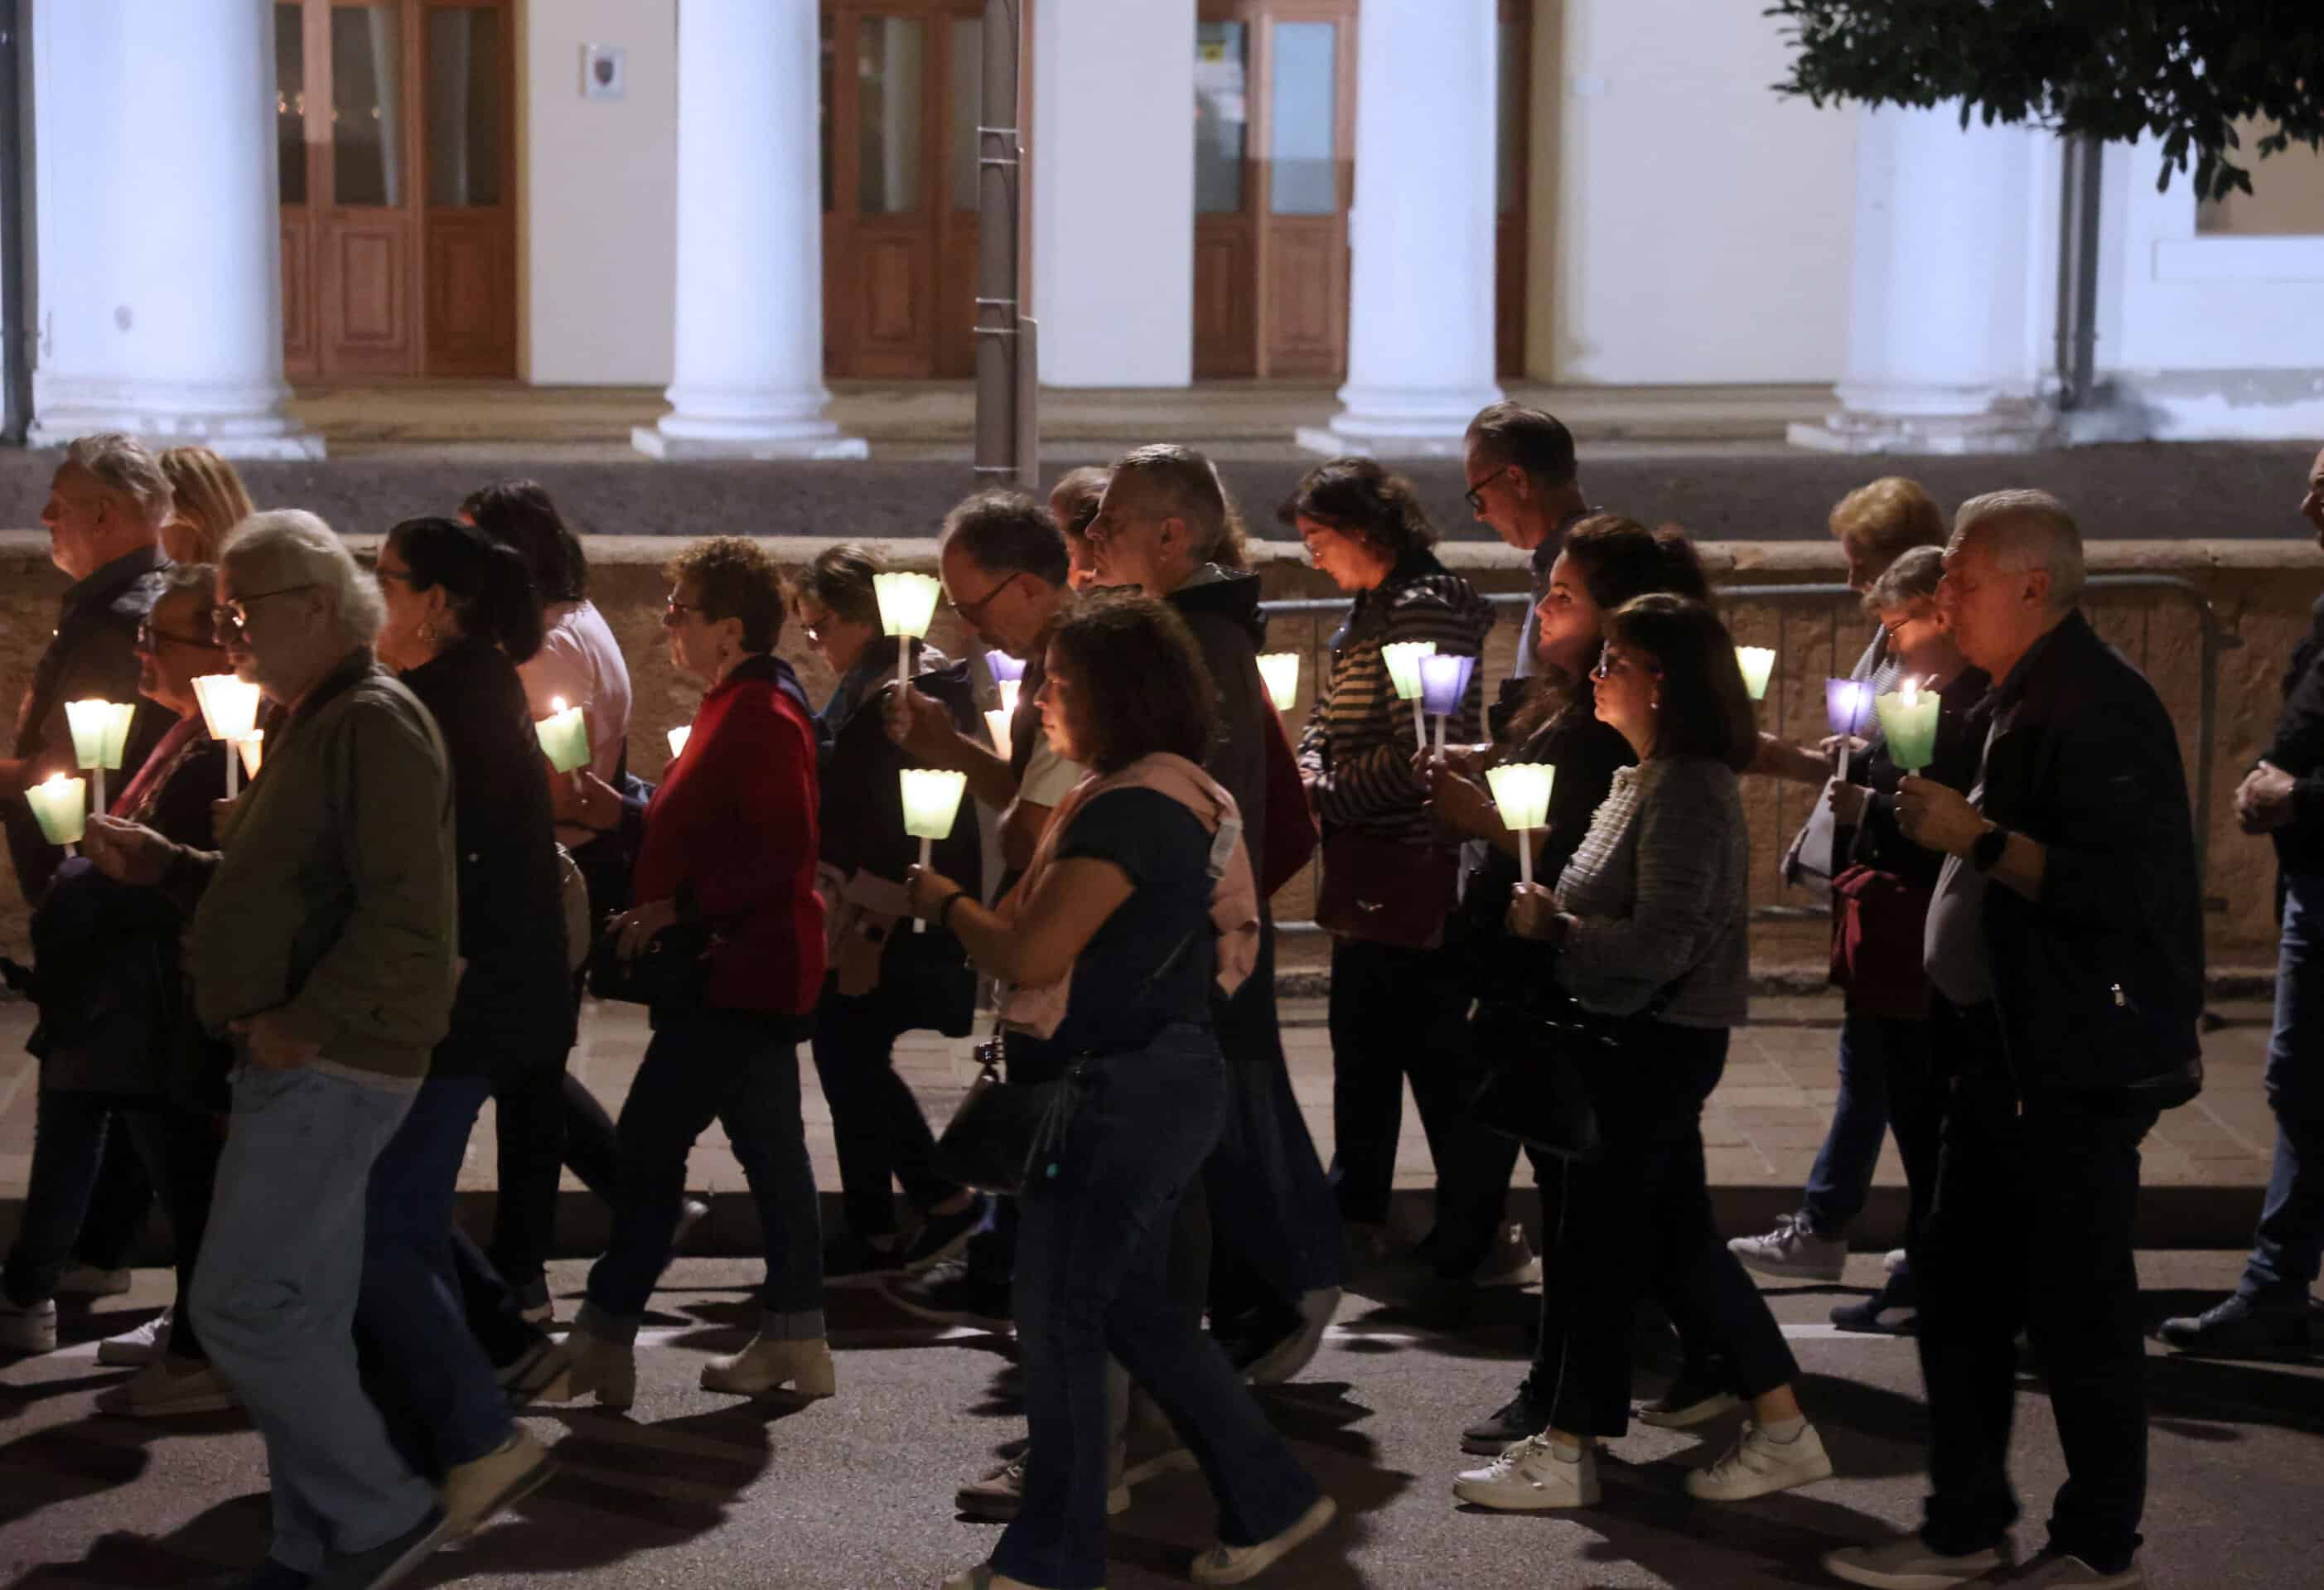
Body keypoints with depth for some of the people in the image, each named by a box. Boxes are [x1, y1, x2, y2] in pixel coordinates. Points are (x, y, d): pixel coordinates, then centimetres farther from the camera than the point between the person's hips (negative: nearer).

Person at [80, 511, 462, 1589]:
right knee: (300, 1318, 11)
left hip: (333, 1067, -10)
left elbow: (406, 910, -23)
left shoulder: (376, 724, -14)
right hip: (298, 1062, 10)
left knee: (240, 1308, -10)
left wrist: (305, 1024, -22)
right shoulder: (310, 726, 18)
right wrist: (161, 865, 12)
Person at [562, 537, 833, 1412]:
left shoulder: (760, 716, -17)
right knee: (769, 1144, 12)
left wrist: (678, 907, -23)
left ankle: (603, 1340, -3)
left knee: (649, 1141, -7)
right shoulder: (744, 706, 16)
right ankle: (793, 1339, 17)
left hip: (736, 974, -11)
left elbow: (781, 850, -24)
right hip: (749, 968, 11)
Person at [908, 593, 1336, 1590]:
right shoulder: (1179, 795, 13)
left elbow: (1029, 956, -23)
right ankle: (1270, 1499, 22)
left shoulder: (1128, 810, -20)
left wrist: (941, 900, -7)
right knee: (1134, 1305, 17)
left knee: (1060, 1317, 0)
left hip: (1121, 1093, -10)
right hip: (1162, 1078, 10)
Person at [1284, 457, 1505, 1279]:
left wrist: (1325, 798, -15)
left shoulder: (1427, 608, -17)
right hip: (1368, 874, 10)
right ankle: (1356, 1213, 27)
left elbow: (1416, 751, -23)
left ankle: (1468, 1237, 7)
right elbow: (1329, 712, 19)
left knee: (1437, 1057, -1)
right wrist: (1309, 770, -1)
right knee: (1361, 1048, 17)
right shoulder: (1375, 609, 14)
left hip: (1415, 872, -10)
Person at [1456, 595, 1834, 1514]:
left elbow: (1658, 945, -26)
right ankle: (1780, 1428, 21)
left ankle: (1564, 1454, 10)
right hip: (1638, 1037, 10)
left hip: (1656, 1046, -10)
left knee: (1592, 1241, -1)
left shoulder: (1686, 791, -20)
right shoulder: (1651, 778, 11)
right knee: (1676, 1239, 14)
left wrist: (1552, 925, -16)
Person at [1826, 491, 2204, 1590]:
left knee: (2078, 1307, -1)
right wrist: (1945, 821, 11)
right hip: (2009, 1055, 11)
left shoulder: (2097, 711, -18)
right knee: (1960, 1286, 14)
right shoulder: (2021, 701, 14)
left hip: (2078, 1068, -10)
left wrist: (1977, 837, -23)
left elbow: (2115, 889, -28)